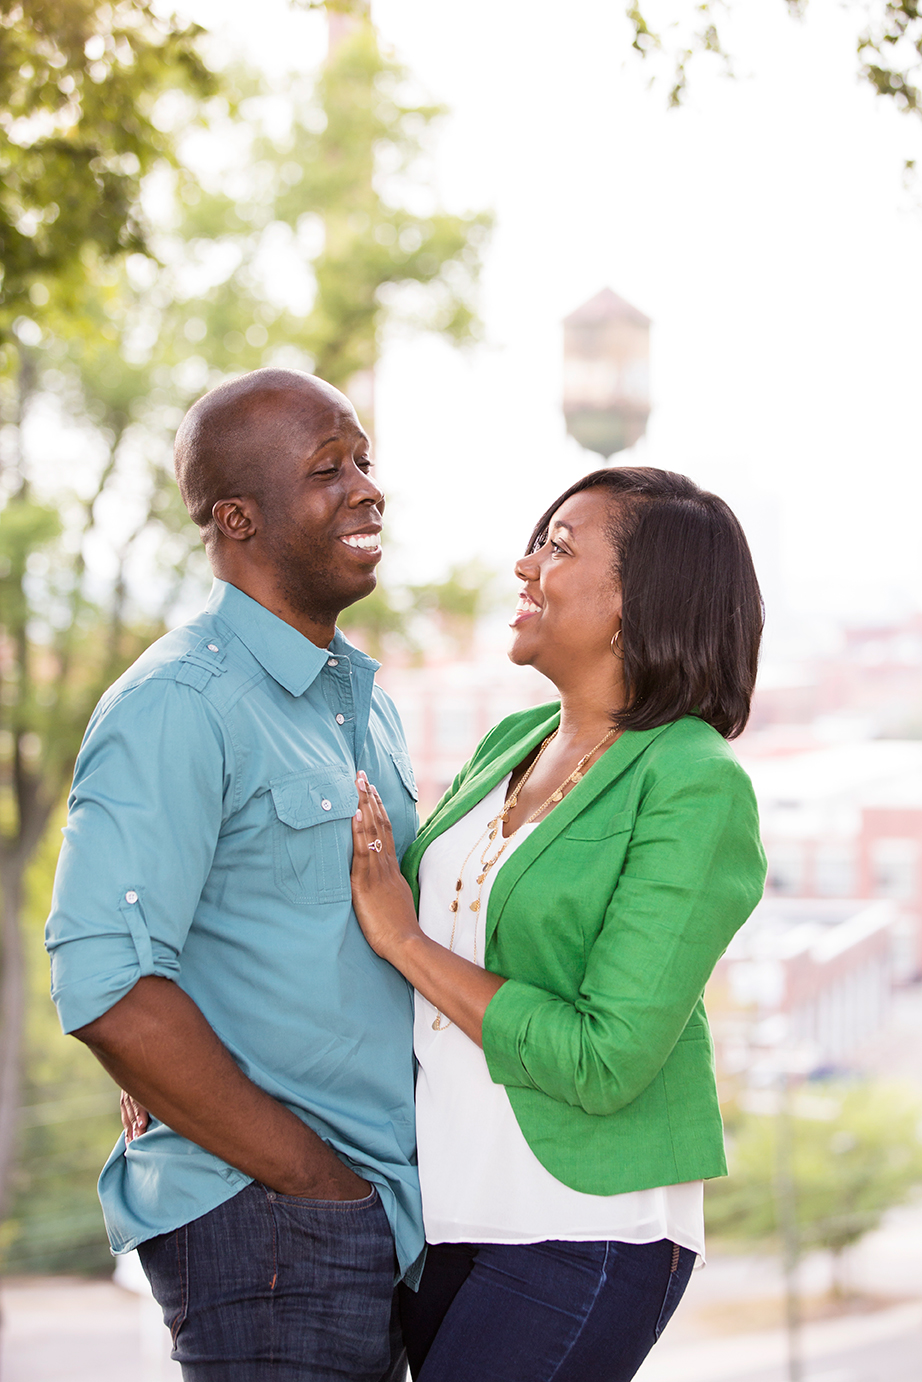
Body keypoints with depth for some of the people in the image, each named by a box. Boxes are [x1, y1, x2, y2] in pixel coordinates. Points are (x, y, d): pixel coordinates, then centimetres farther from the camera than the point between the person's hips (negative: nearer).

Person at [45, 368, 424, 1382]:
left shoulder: (365, 703, 15)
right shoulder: (180, 707, -14)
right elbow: (105, 984, -22)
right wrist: (309, 1175, -17)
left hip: (386, 1213, 8)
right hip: (262, 1223, -8)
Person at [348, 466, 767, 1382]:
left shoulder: (696, 788, -14)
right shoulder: (512, 743, 9)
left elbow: (604, 1062, -19)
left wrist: (407, 942, -13)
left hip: (583, 1236, -7)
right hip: (442, 1217, 7)